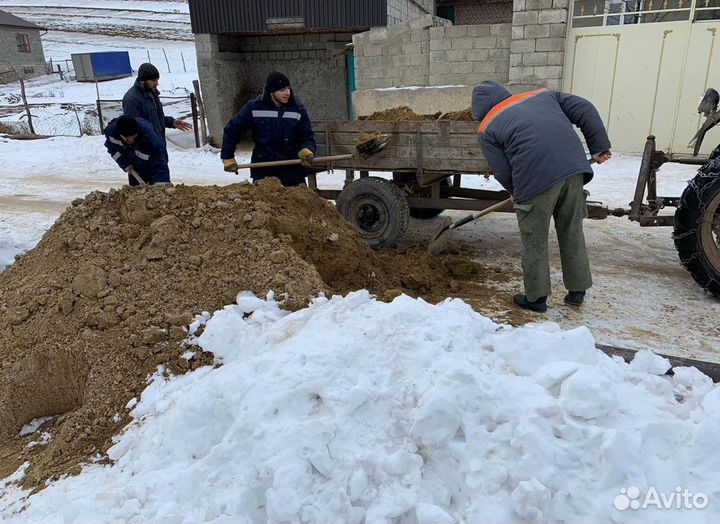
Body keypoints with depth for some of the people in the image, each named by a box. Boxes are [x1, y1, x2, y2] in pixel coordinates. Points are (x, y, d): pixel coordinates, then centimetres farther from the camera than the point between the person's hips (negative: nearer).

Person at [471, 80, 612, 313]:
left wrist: (519, 195, 22)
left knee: (535, 242, 10)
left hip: (536, 178, -5)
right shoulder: (542, 95, 25)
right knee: (573, 233, 18)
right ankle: (577, 291, 29)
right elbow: (585, 110, 16)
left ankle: (536, 297, 20)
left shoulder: (488, 128, 12)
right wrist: (599, 147, 17)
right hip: (574, 168, 5)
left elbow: (503, 174, 5)